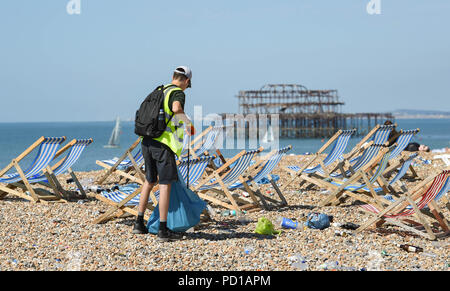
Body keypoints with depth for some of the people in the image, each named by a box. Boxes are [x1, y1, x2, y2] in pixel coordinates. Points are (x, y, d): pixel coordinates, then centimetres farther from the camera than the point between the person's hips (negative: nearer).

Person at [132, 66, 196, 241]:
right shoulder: (178, 93, -6)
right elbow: (176, 108, -30)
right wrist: (187, 122, -12)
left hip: (147, 141, 8)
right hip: (163, 143, -8)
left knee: (150, 181, 20)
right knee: (165, 184, -4)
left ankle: (139, 224, 26)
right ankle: (163, 230, -5)